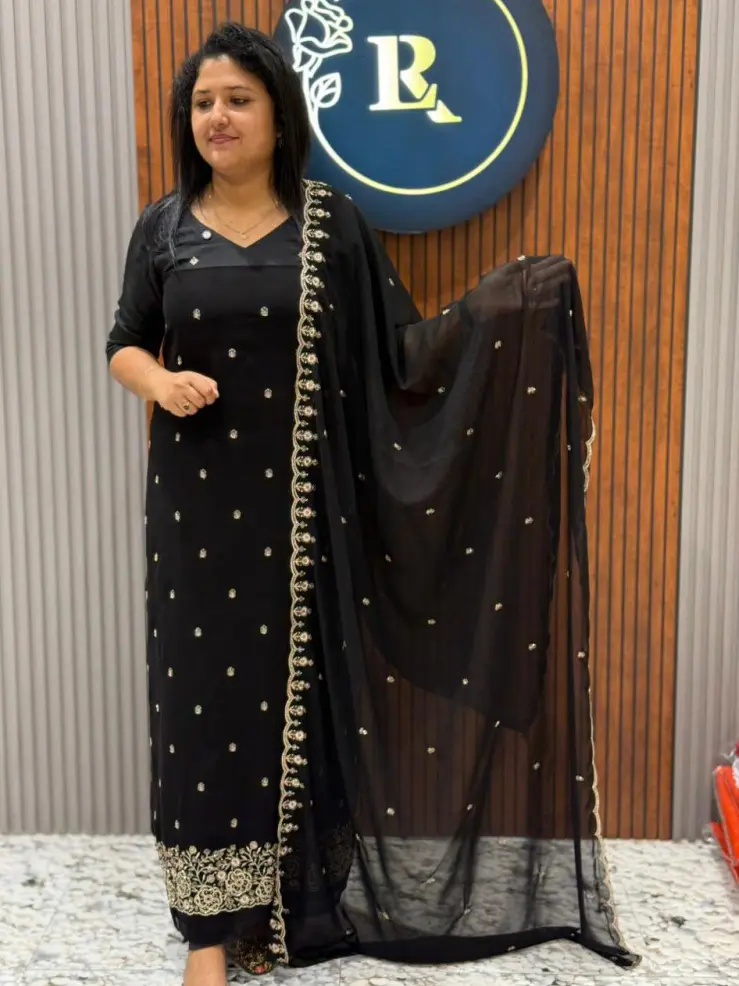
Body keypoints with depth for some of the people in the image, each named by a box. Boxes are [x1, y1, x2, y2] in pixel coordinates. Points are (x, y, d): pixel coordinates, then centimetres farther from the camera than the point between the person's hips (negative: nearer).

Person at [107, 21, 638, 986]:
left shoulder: (333, 223, 1)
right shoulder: (164, 227, 4)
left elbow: (400, 350, 0)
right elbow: (124, 344, 8)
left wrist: (498, 309, -13)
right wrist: (159, 380, -13)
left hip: (304, 499, 0)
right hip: (201, 499, 1)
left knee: (301, 686, 6)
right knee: (205, 689, 2)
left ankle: (290, 896, 25)